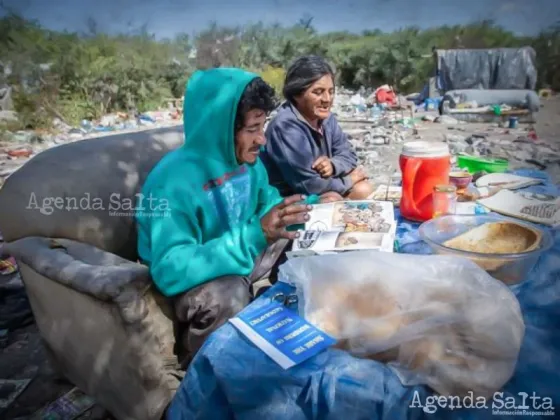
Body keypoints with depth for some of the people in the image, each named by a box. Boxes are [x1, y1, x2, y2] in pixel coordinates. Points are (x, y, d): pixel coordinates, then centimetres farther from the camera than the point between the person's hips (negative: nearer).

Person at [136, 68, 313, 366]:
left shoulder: (246, 159, -9)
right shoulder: (174, 180, -32)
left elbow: (267, 202, 10)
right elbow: (170, 272, -40)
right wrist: (255, 234, -47)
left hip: (237, 257, 7)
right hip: (190, 280, -7)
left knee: (301, 230, 5)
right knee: (228, 292, -38)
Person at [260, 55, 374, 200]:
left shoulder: (324, 117, -2)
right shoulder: (286, 127, -29)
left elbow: (348, 155, 4)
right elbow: (308, 184, -30)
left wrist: (333, 165, -20)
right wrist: (348, 180, -13)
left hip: (313, 191, 8)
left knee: (363, 189, 1)